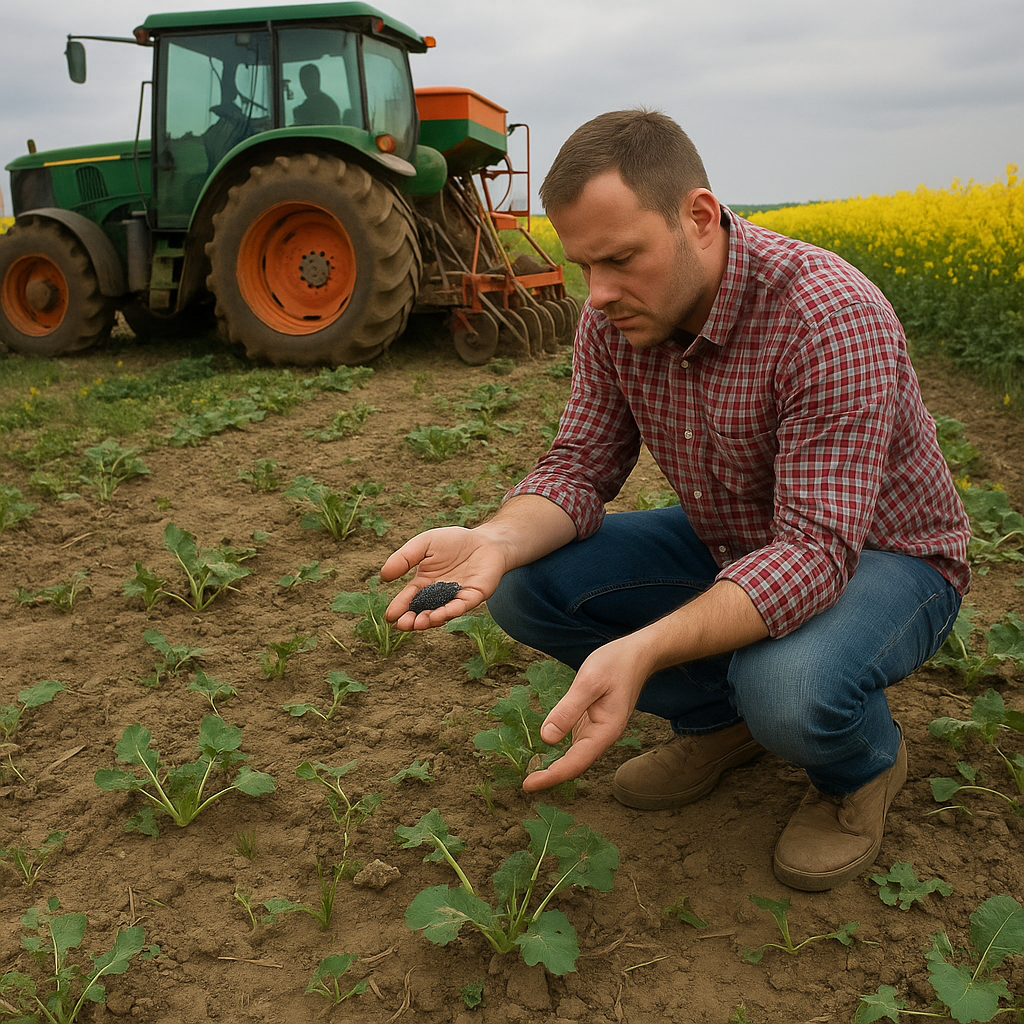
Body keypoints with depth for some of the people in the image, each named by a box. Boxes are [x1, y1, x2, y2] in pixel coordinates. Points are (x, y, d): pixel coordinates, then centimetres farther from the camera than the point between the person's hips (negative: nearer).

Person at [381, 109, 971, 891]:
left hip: (877, 557, -5)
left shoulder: (833, 320, -32)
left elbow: (816, 552, -37)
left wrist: (643, 651, -51)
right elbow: (579, 470, -11)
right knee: (526, 586, -12)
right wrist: (496, 541, -34)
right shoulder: (615, 319, -12)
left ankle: (868, 761, 1)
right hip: (730, 547, 6)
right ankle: (718, 716, 8)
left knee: (786, 686, -39)